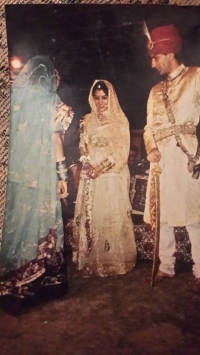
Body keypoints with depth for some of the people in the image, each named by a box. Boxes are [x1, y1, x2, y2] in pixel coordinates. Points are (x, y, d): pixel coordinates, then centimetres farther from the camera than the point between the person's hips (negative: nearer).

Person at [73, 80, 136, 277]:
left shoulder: (120, 120, 1)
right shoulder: (87, 120, 13)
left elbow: (121, 152, -5)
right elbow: (83, 147, 11)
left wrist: (101, 168, -13)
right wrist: (87, 165, -8)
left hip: (113, 175, -4)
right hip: (90, 175, 4)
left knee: (112, 215, -4)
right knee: (90, 215, 5)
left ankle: (114, 259, 6)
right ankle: (91, 259, 16)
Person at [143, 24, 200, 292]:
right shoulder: (156, 91, 21)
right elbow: (149, 127, 17)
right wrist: (151, 148, -2)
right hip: (162, 159, 6)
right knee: (161, 215, 9)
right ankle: (166, 266, 21)